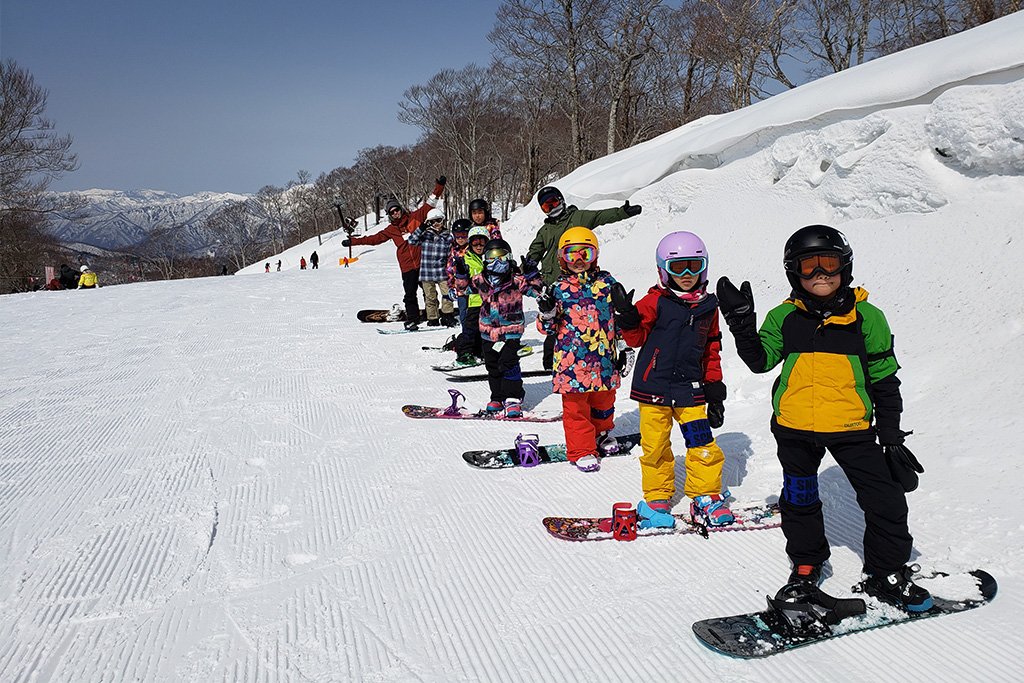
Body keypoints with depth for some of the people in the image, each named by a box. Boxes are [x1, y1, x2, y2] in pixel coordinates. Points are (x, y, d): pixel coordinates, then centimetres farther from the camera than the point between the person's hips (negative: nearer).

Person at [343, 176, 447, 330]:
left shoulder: (415, 217, 7)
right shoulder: (391, 230, 12)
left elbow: (429, 204, 7)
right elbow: (374, 238, 18)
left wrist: (439, 187, 0)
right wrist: (353, 241, 16)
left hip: (423, 262, -1)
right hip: (407, 266, 2)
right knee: (410, 294, -1)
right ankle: (412, 320, 7)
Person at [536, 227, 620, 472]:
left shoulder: (606, 282, 5)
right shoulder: (559, 288, 0)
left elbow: (618, 317, 14)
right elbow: (548, 328, 2)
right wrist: (547, 313, -18)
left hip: (603, 357, 2)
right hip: (571, 360, -2)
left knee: (603, 400, 18)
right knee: (576, 406, 2)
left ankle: (601, 433, 43)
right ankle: (582, 450, 13)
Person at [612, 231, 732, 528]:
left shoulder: (708, 306, 8)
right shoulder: (656, 301, -4)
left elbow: (712, 349, 15)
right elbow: (637, 339, -2)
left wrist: (714, 387, 13)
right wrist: (628, 317, -22)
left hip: (690, 388, 3)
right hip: (654, 387, -2)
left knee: (704, 445, -1)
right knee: (655, 446, 5)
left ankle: (705, 498, 17)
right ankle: (657, 499, 22)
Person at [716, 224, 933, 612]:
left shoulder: (866, 318, 0)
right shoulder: (784, 318, 2)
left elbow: (884, 380, 4)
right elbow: (760, 360, 5)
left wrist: (891, 434, 3)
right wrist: (741, 323, -9)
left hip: (851, 427, -1)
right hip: (794, 427, 1)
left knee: (885, 501, 1)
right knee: (799, 500, 14)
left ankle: (888, 574, 22)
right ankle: (806, 565, 35)